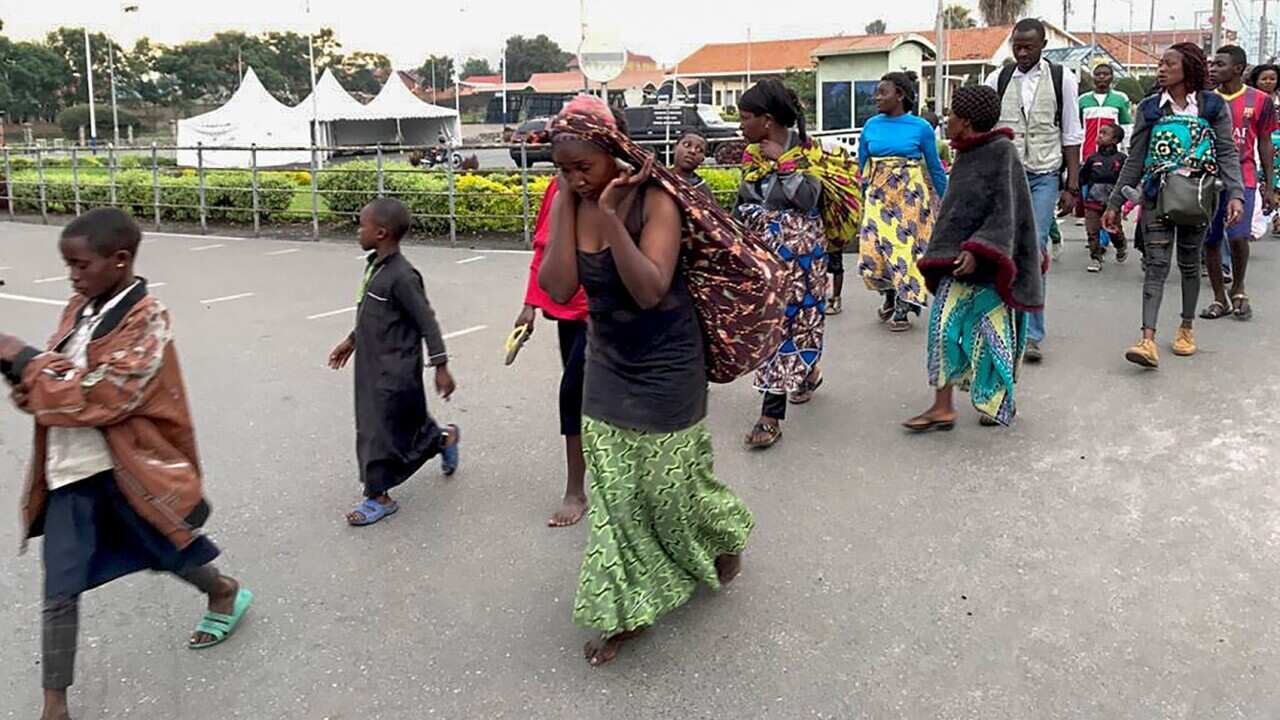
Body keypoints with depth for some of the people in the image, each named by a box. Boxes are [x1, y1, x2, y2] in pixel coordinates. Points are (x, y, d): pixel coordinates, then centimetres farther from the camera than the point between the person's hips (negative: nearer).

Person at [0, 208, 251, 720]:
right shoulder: (80, 308, 5)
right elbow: (57, 374, 11)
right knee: (59, 591, 7)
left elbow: (103, 396, -25)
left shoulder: (146, 320, -18)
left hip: (124, 467, -6)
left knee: (164, 551, 17)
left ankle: (224, 592, 48)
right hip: (70, 470, 6)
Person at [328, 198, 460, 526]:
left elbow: (427, 321, -19)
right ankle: (445, 438, 43)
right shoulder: (374, 265, 7)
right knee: (406, 421, 19)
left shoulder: (401, 276, -21)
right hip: (373, 364, 9)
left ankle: (378, 496, 10)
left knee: (380, 428, -2)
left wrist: (441, 367, -19)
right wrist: (351, 341, 28)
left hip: (396, 369, -9)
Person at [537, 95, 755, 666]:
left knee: (670, 481, 9)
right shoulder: (567, 202, -5)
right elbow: (558, 287, -18)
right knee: (612, 491, 8)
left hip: (665, 363, -5)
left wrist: (610, 215, -31)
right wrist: (567, 205, -20)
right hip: (607, 361, 5)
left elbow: (650, 290, -30)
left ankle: (726, 534, 43)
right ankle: (624, 611, 22)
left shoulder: (653, 200, -19)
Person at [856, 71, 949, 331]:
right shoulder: (870, 127, 2)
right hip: (878, 196, 3)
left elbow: (935, 168, 3)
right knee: (874, 249, 0)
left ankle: (903, 307, 14)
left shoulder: (921, 128, -6)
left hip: (910, 196, -3)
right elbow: (860, 166, 11)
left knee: (906, 247, 0)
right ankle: (890, 296, 26)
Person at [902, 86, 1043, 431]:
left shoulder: (1001, 153, -12)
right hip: (959, 257, 7)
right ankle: (942, 407, 2)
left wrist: (978, 250, -28)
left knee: (993, 331, 5)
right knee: (944, 325, -1)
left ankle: (1001, 402, 23)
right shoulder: (967, 154, 10)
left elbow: (1004, 213, -18)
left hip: (988, 262, -7)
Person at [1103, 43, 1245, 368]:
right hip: (1156, 195, 0)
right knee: (1155, 265, -8)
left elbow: (1227, 154, -2)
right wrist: (1115, 203, 4)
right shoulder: (1149, 108, 5)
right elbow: (1135, 160, 7)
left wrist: (1235, 194, -15)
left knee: (1189, 264, 12)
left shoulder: (1213, 106, 1)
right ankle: (1148, 340, -16)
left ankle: (1187, 328, 29)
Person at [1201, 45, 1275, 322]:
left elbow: (1265, 145, 6)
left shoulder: (1259, 101, 2)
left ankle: (1238, 289, 8)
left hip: (1242, 178, -3)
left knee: (1237, 235, -17)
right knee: (1210, 239, 3)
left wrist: (1268, 185, 4)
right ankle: (1220, 299, 16)